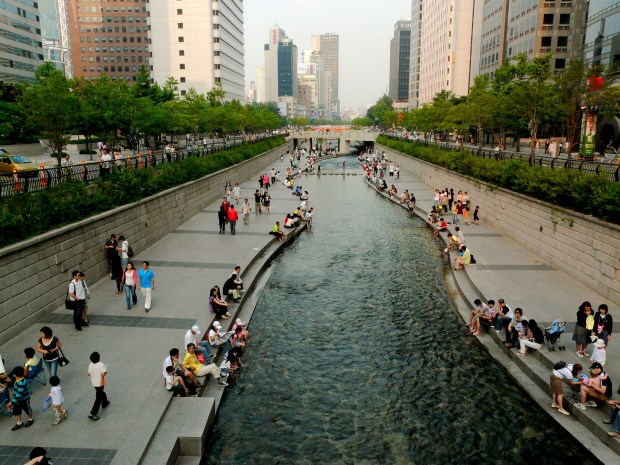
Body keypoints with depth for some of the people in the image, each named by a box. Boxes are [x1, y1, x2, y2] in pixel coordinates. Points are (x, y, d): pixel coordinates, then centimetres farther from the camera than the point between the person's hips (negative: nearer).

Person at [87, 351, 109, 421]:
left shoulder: (90, 365, -5)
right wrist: (106, 372, -9)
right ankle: (93, 413, -2)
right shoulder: (101, 364, -24)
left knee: (101, 392, 30)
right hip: (100, 383, -7)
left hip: (94, 383, 7)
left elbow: (88, 374, 3)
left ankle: (104, 403, 52)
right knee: (98, 398, 1)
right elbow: (103, 374, -30)